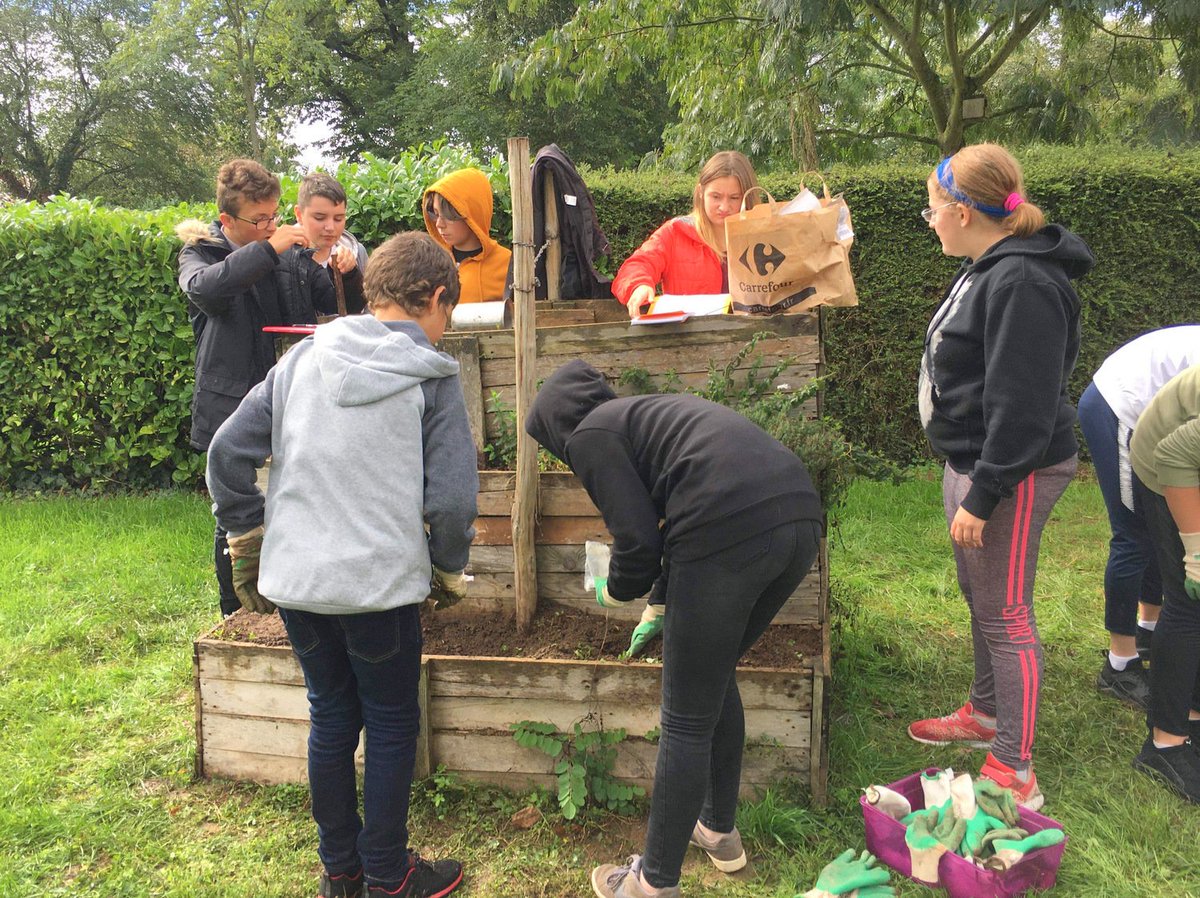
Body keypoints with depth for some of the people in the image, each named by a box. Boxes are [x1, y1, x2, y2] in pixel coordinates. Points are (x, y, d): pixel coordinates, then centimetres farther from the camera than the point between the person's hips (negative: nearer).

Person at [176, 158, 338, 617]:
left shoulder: (294, 255, 7)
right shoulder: (200, 253, 0)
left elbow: (341, 305, 11)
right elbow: (202, 287, -24)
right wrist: (268, 248, -26)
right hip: (233, 412, -2)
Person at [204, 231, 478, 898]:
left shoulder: (306, 355, 4)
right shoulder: (432, 377, -9)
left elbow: (228, 450, 3)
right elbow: (451, 498, -14)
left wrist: (247, 539, 14)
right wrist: (450, 570, 4)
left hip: (294, 576, 5)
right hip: (382, 581, -5)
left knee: (331, 716, 20)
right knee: (391, 725, 13)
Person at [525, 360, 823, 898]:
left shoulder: (590, 435, 7)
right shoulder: (646, 411, 32)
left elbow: (638, 538, -2)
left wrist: (617, 591, 19)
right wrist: (661, 598, 49)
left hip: (734, 531, -9)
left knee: (687, 722, 6)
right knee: (716, 678, 27)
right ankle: (720, 832, 42)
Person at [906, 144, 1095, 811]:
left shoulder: (1022, 284, -23)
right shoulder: (986, 269, 10)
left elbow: (1022, 408, -26)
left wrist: (981, 497, -23)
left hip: (1012, 473, -10)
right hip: (972, 459, 10)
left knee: (1005, 616, -1)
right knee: (980, 598, 22)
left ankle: (1015, 772, 13)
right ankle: (986, 713, 42)